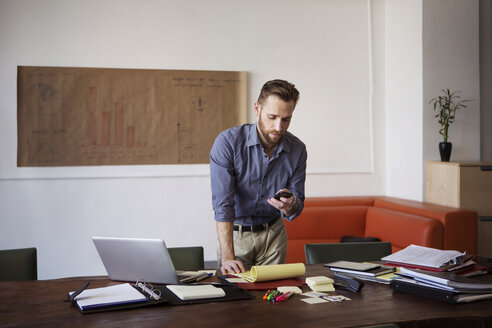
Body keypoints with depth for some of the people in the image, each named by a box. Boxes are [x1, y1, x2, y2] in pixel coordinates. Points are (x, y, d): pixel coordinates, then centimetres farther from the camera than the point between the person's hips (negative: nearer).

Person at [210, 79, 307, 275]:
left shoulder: (297, 150, -10)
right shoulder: (228, 142, -21)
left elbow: (297, 206, -4)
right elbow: (223, 203, -26)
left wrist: (289, 206, -30)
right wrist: (227, 257, -34)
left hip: (273, 233, 3)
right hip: (236, 233, -3)